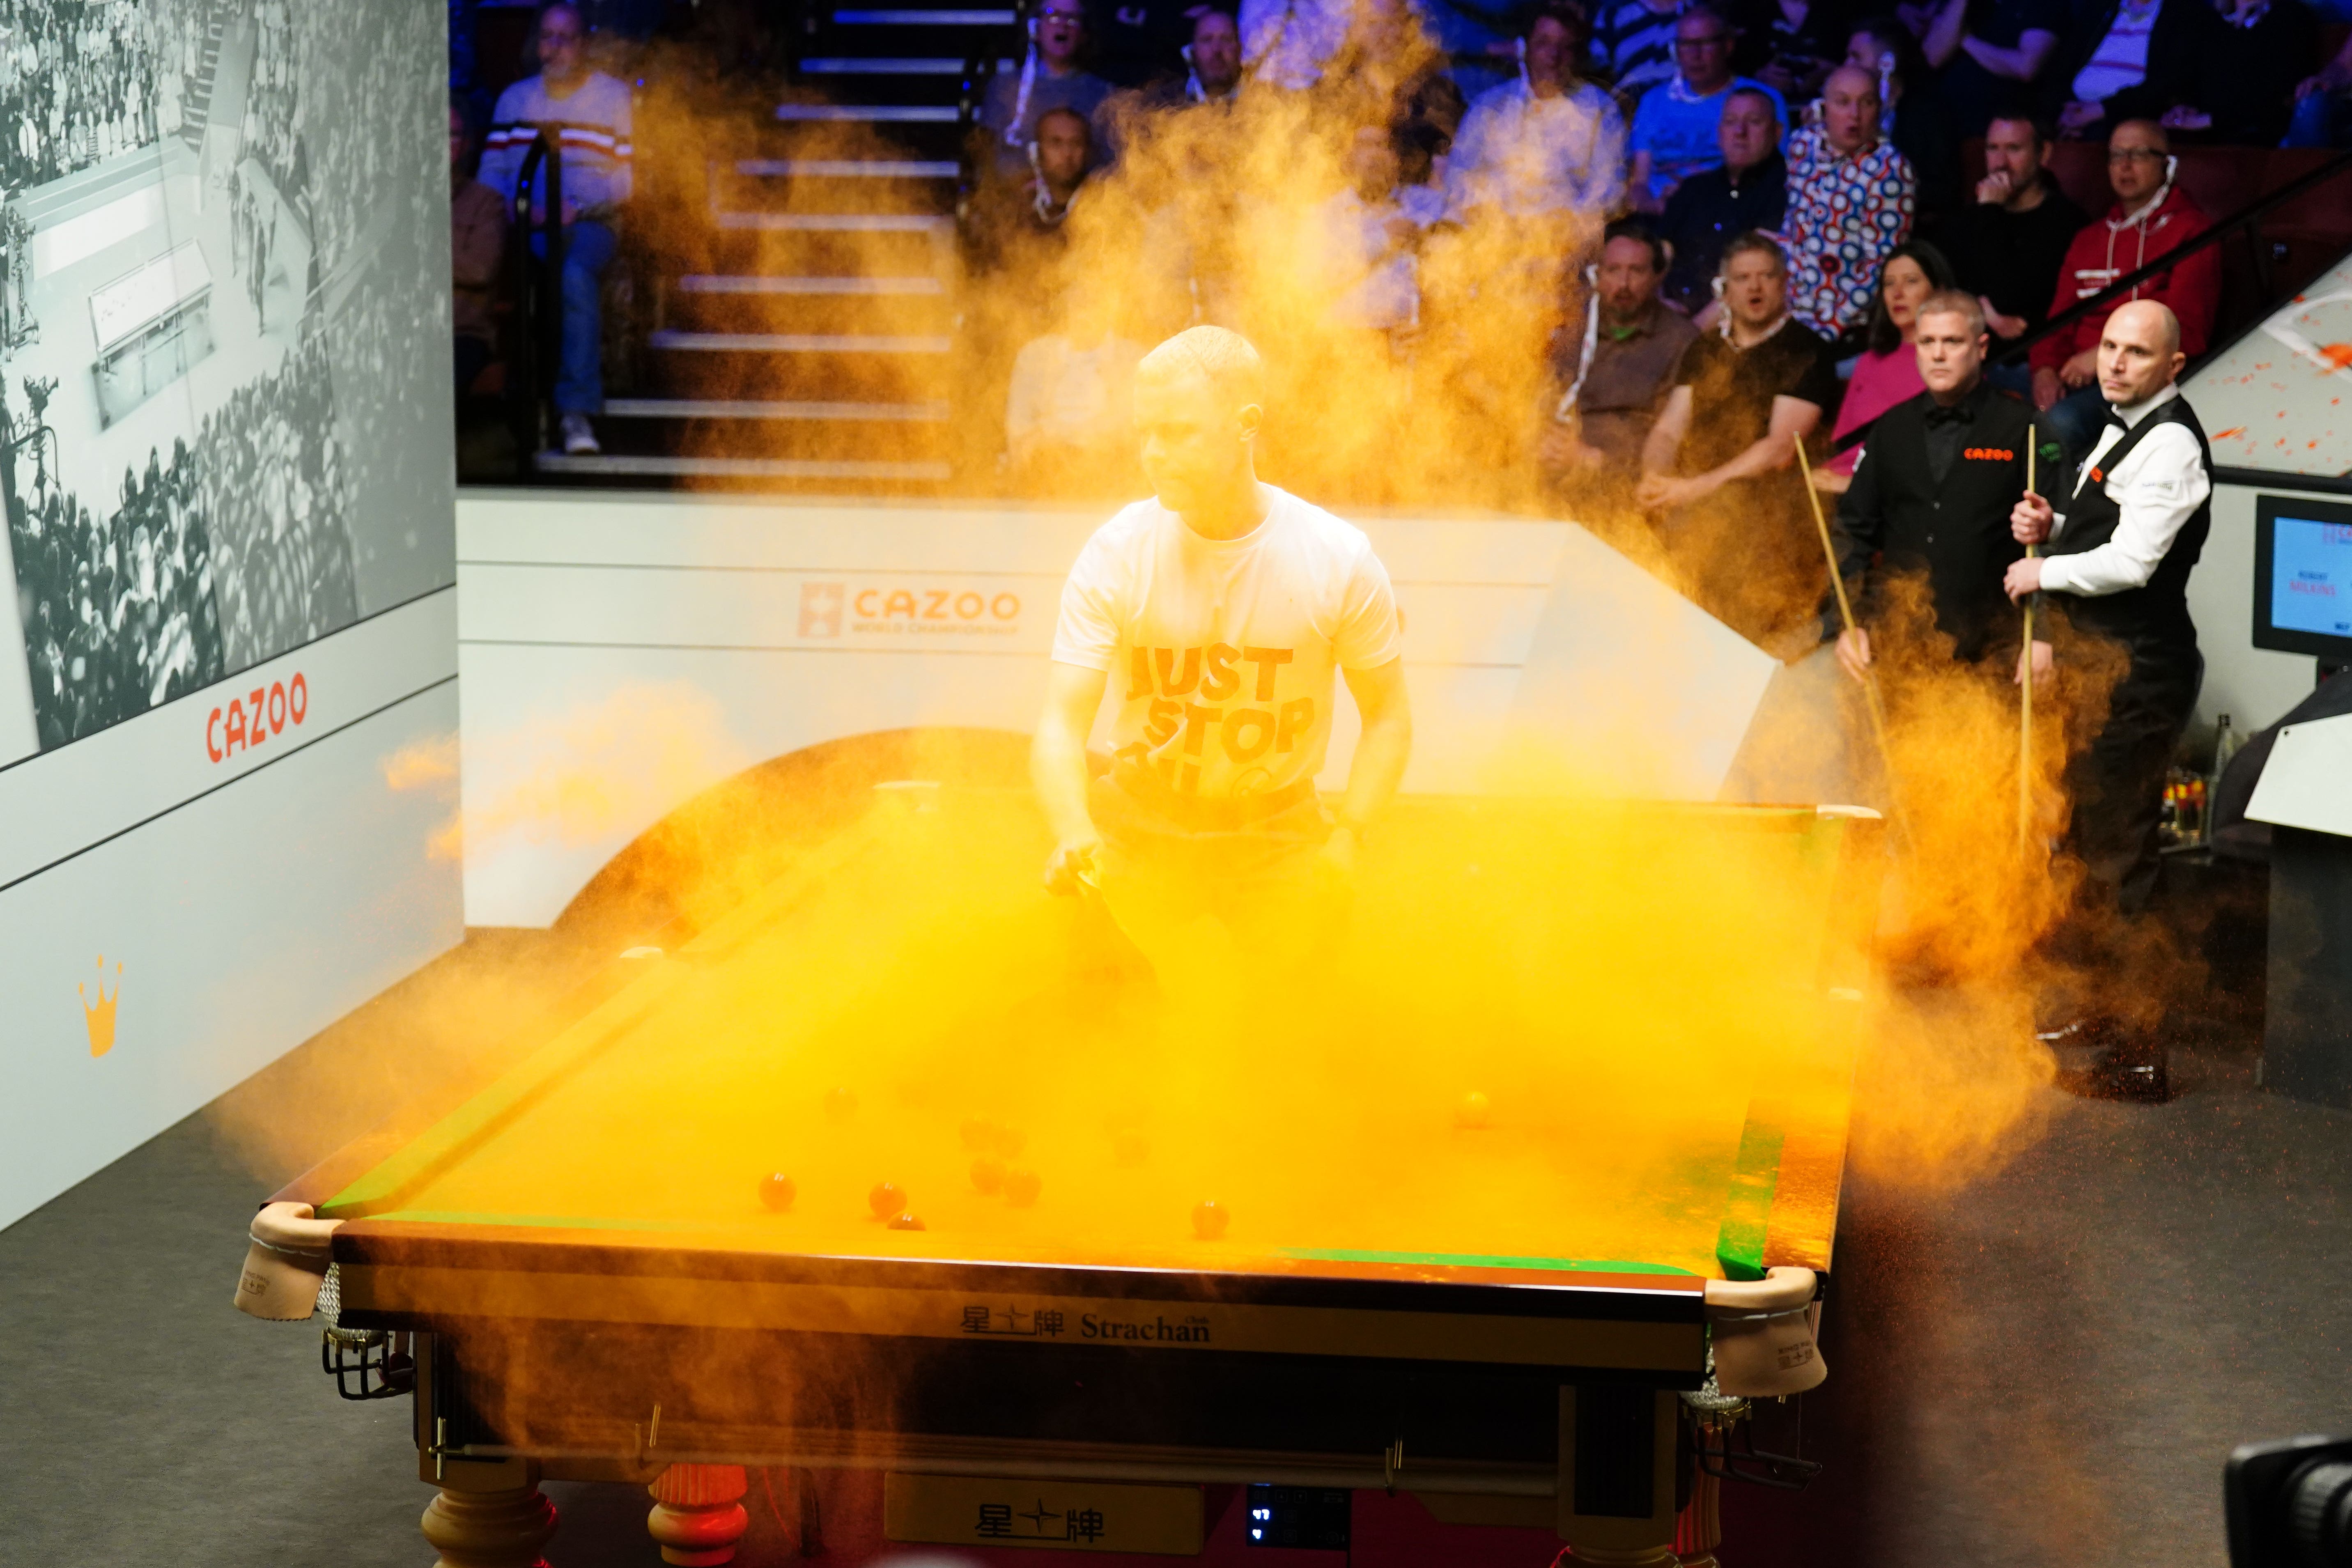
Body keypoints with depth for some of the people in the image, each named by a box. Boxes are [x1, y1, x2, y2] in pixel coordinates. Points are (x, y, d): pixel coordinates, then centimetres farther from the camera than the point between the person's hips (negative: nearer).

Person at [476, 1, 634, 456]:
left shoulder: (614, 97, 11)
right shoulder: (515, 99, 22)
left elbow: (628, 178, 3)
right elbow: (492, 171, 17)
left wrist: (578, 208, -12)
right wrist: (515, 205, -5)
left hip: (591, 219, -3)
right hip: (526, 224, 3)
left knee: (577, 273, -37)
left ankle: (577, 409, -38)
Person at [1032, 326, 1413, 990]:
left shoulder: (1338, 558, -11)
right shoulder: (1115, 554, -13)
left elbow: (1387, 715, 0)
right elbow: (1062, 722, -16)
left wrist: (1346, 837, -15)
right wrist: (1072, 831, -36)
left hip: (1276, 829, 1)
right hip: (1142, 824, -1)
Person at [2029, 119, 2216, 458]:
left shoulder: (2190, 230, 6)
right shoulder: (2089, 238, 27)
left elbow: (2186, 329, -4)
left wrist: (2104, 355, -12)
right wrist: (2046, 368, -3)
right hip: (2076, 376, 6)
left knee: (2063, 422, -37)